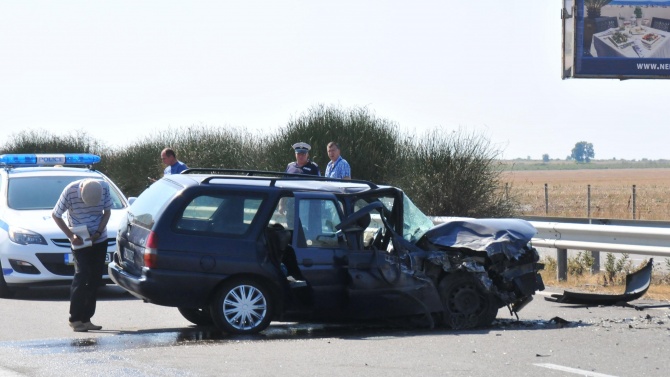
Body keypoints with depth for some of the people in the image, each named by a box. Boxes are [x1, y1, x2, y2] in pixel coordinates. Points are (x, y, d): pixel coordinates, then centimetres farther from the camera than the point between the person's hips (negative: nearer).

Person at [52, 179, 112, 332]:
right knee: (81, 276, -14)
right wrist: (71, 236, -16)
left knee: (95, 280, 4)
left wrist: (98, 232, -13)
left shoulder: (105, 187, -14)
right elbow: (56, 215, -10)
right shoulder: (70, 191, -22)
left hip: (99, 240, 4)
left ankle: (86, 319, 10)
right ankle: (75, 319, -7)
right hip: (79, 241, -4)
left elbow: (107, 212, 0)